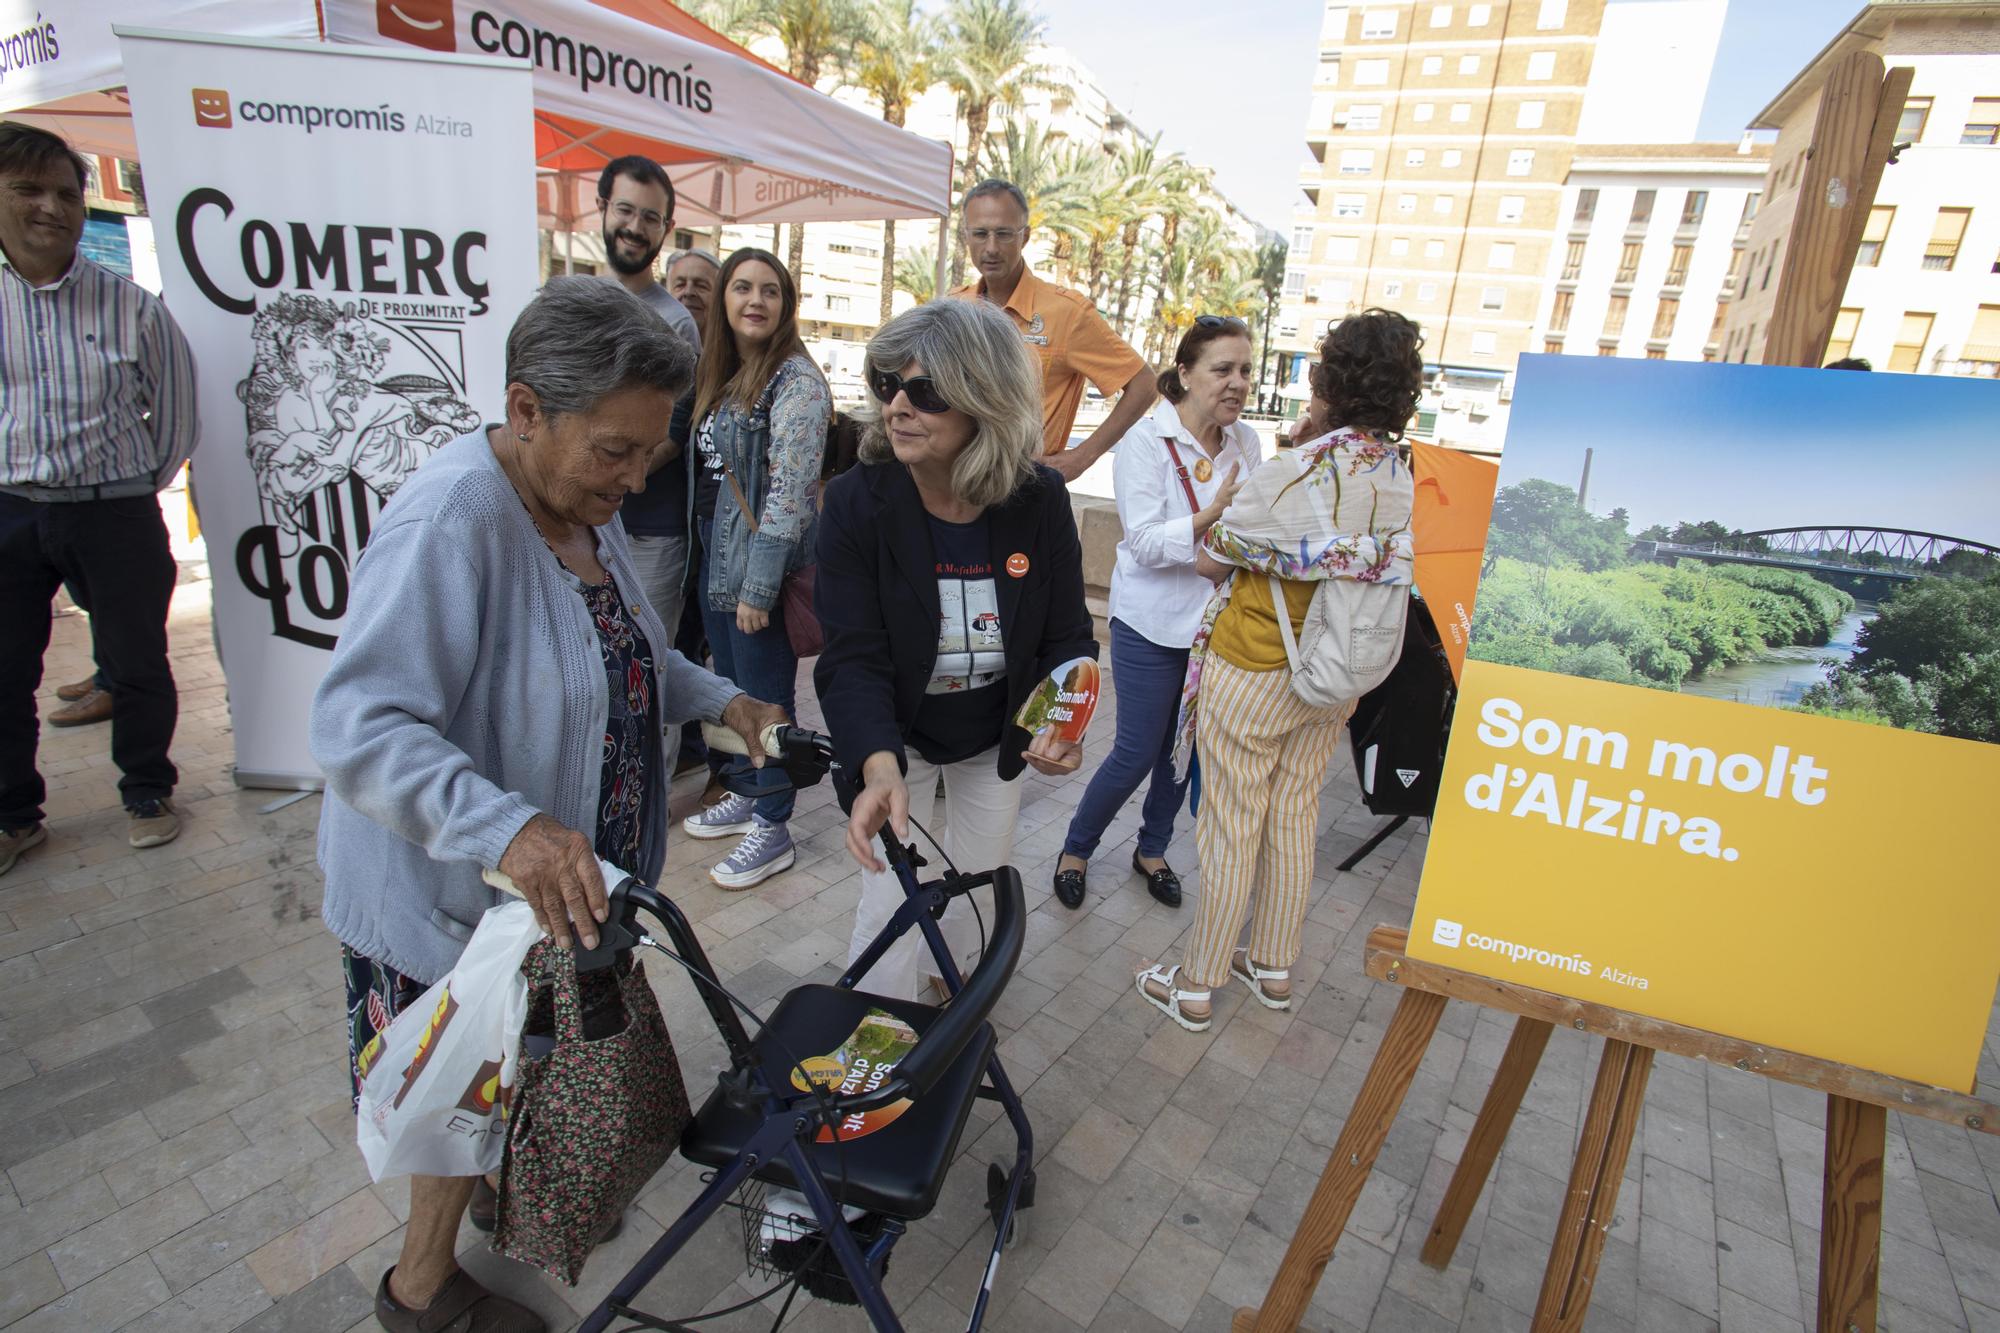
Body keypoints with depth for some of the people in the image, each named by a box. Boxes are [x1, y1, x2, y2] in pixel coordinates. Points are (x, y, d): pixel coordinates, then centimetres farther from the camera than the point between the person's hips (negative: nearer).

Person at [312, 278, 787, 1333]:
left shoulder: (582, 502, -1)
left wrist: (721, 701, -1)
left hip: (556, 875, 8)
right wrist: (509, 828, -48)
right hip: (459, 891, -8)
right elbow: (358, 730, -35)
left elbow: (621, 655, 13)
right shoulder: (447, 523, -30)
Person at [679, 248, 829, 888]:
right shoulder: (722, 376, 12)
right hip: (716, 559, 8)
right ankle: (745, 795, 38)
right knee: (731, 686, 19)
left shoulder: (796, 380, -14)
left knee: (766, 696, 2)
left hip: (762, 568, -8)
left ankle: (773, 829, 18)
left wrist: (758, 586, -23)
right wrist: (712, 560, 12)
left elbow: (789, 491, -21)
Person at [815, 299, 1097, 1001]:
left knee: (980, 881, 21)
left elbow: (1067, 633, -10)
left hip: (995, 736, 3)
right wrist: (879, 766, -44)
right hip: (892, 734, -3)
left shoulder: (1040, 500, -18)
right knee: (892, 903, 0)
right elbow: (855, 657, -27)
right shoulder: (855, 501, -23)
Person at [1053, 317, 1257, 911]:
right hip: (1152, 624, -5)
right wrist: (1213, 515, -32)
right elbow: (1145, 542, -21)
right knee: (1136, 754, 1)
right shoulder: (1146, 440, -13)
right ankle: (1076, 848, 25)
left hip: (1215, 621, 5)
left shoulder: (1244, 441, 2)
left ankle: (1152, 849, 38)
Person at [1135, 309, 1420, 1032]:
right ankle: (1272, 967, 37)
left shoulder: (1299, 471, -23)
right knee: (1294, 820, 19)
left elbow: (1212, 560, -15)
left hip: (1254, 672, -6)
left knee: (1231, 830, 5)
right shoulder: (1404, 477, -3)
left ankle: (1194, 986, 21)